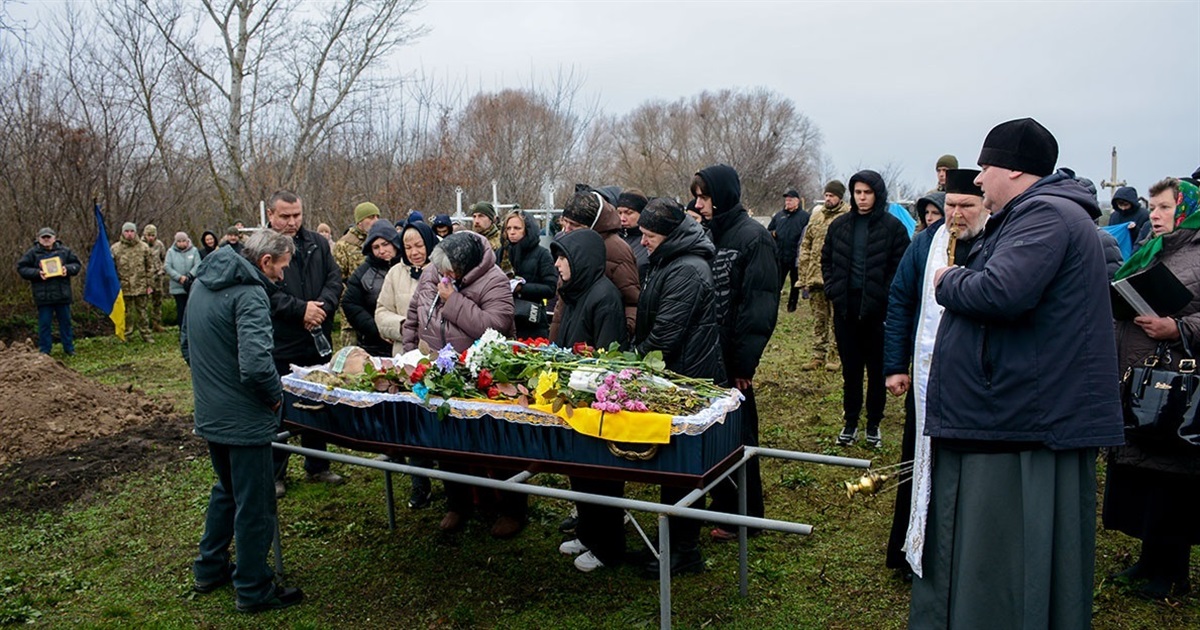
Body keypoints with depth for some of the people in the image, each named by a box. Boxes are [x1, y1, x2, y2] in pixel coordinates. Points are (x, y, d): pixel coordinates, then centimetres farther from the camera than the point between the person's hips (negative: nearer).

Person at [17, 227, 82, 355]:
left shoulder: (64, 251, 5)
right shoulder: (32, 253, 1)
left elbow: (77, 264, 8)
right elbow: (21, 268, 1)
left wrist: (68, 269, -12)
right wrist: (37, 273, -15)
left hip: (63, 294, 2)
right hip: (43, 295, -2)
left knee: (65, 321, 9)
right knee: (44, 323, 3)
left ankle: (69, 348, 19)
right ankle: (44, 351, 10)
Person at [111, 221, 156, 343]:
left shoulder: (144, 247, 2)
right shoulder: (115, 248, 0)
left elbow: (150, 267, 4)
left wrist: (150, 284, 1)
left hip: (141, 287, 0)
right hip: (124, 287, 0)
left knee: (142, 311, 7)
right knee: (126, 312, 8)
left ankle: (146, 334, 15)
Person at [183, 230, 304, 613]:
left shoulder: (203, 283, 8)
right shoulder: (249, 294, -22)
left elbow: (186, 344, 19)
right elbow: (255, 364, -32)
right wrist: (276, 394, -15)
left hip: (209, 415, 9)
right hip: (244, 419, -9)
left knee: (227, 490, 27)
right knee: (254, 507, 5)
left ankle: (210, 569, 39)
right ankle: (254, 591, 19)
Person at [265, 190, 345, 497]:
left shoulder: (316, 243, 8)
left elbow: (334, 278, 4)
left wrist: (322, 306, -13)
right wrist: (301, 309, -21)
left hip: (317, 342, 5)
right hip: (280, 346, -5)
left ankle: (317, 466, 31)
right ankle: (275, 474, 20)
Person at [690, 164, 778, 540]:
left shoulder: (753, 237, -11)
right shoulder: (710, 236, 12)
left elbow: (760, 304, -17)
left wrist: (744, 361, -20)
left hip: (731, 356, -7)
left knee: (737, 434, 4)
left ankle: (743, 516, 18)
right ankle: (722, 504, 29)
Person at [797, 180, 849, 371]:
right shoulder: (816, 216, 13)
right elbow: (805, 246, 15)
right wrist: (804, 276, 10)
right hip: (816, 275, 5)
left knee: (836, 319, 1)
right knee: (819, 318, 11)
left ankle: (834, 357, 9)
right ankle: (818, 355, 19)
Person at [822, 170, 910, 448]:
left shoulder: (892, 227, -4)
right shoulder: (840, 225, 7)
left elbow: (900, 267, -5)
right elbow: (826, 260, 15)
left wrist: (884, 296, -12)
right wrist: (832, 290, 3)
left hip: (877, 310, -3)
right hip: (845, 308, 3)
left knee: (876, 369, 8)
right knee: (850, 368, 11)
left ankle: (874, 424, 21)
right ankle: (850, 422, 21)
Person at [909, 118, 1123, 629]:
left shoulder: (1047, 214, -15)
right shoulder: (1034, 214, 20)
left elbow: (1000, 292, -29)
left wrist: (949, 282, -11)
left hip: (1030, 422, -11)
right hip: (1015, 416, 11)